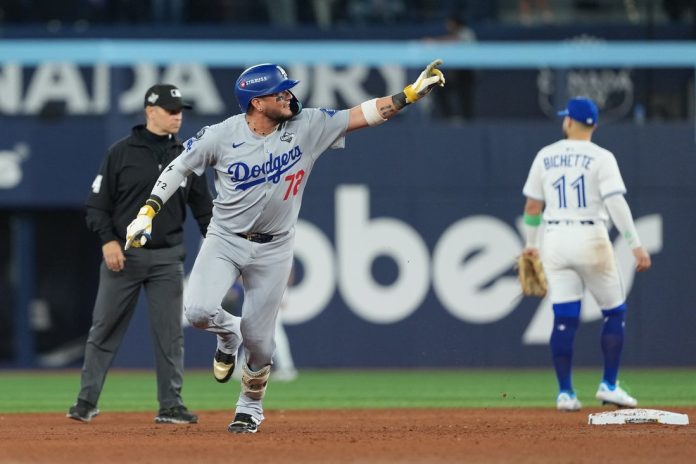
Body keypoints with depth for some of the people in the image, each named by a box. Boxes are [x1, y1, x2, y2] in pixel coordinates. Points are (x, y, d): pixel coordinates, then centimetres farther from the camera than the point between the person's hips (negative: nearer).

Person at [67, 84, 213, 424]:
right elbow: (97, 202, -2)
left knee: (170, 333, 1)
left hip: (167, 257, 3)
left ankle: (170, 406, 6)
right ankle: (86, 402, 8)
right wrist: (108, 240, -16)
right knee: (104, 329, 1)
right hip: (123, 254, -3)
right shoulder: (121, 153, -3)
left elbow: (204, 209, 10)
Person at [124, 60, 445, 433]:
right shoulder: (222, 136, -12)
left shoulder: (307, 127, -8)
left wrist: (412, 93, -19)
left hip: (273, 251, 1)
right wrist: (148, 211, -9)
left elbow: (364, 115, -9)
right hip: (224, 241, -1)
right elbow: (178, 168, -1)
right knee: (198, 310, -22)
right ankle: (228, 333, 16)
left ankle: (250, 407, 31)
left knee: (258, 340, 3)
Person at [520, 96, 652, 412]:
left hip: (555, 241, 3)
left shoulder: (545, 157, 6)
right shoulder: (601, 158, -5)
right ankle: (609, 385, 4)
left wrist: (531, 244, 23)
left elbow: (532, 206, 9)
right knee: (614, 312, 10)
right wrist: (635, 245, -17)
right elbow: (616, 203, -15)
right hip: (590, 238, -3)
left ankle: (565, 393, 0)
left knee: (564, 319, 4)